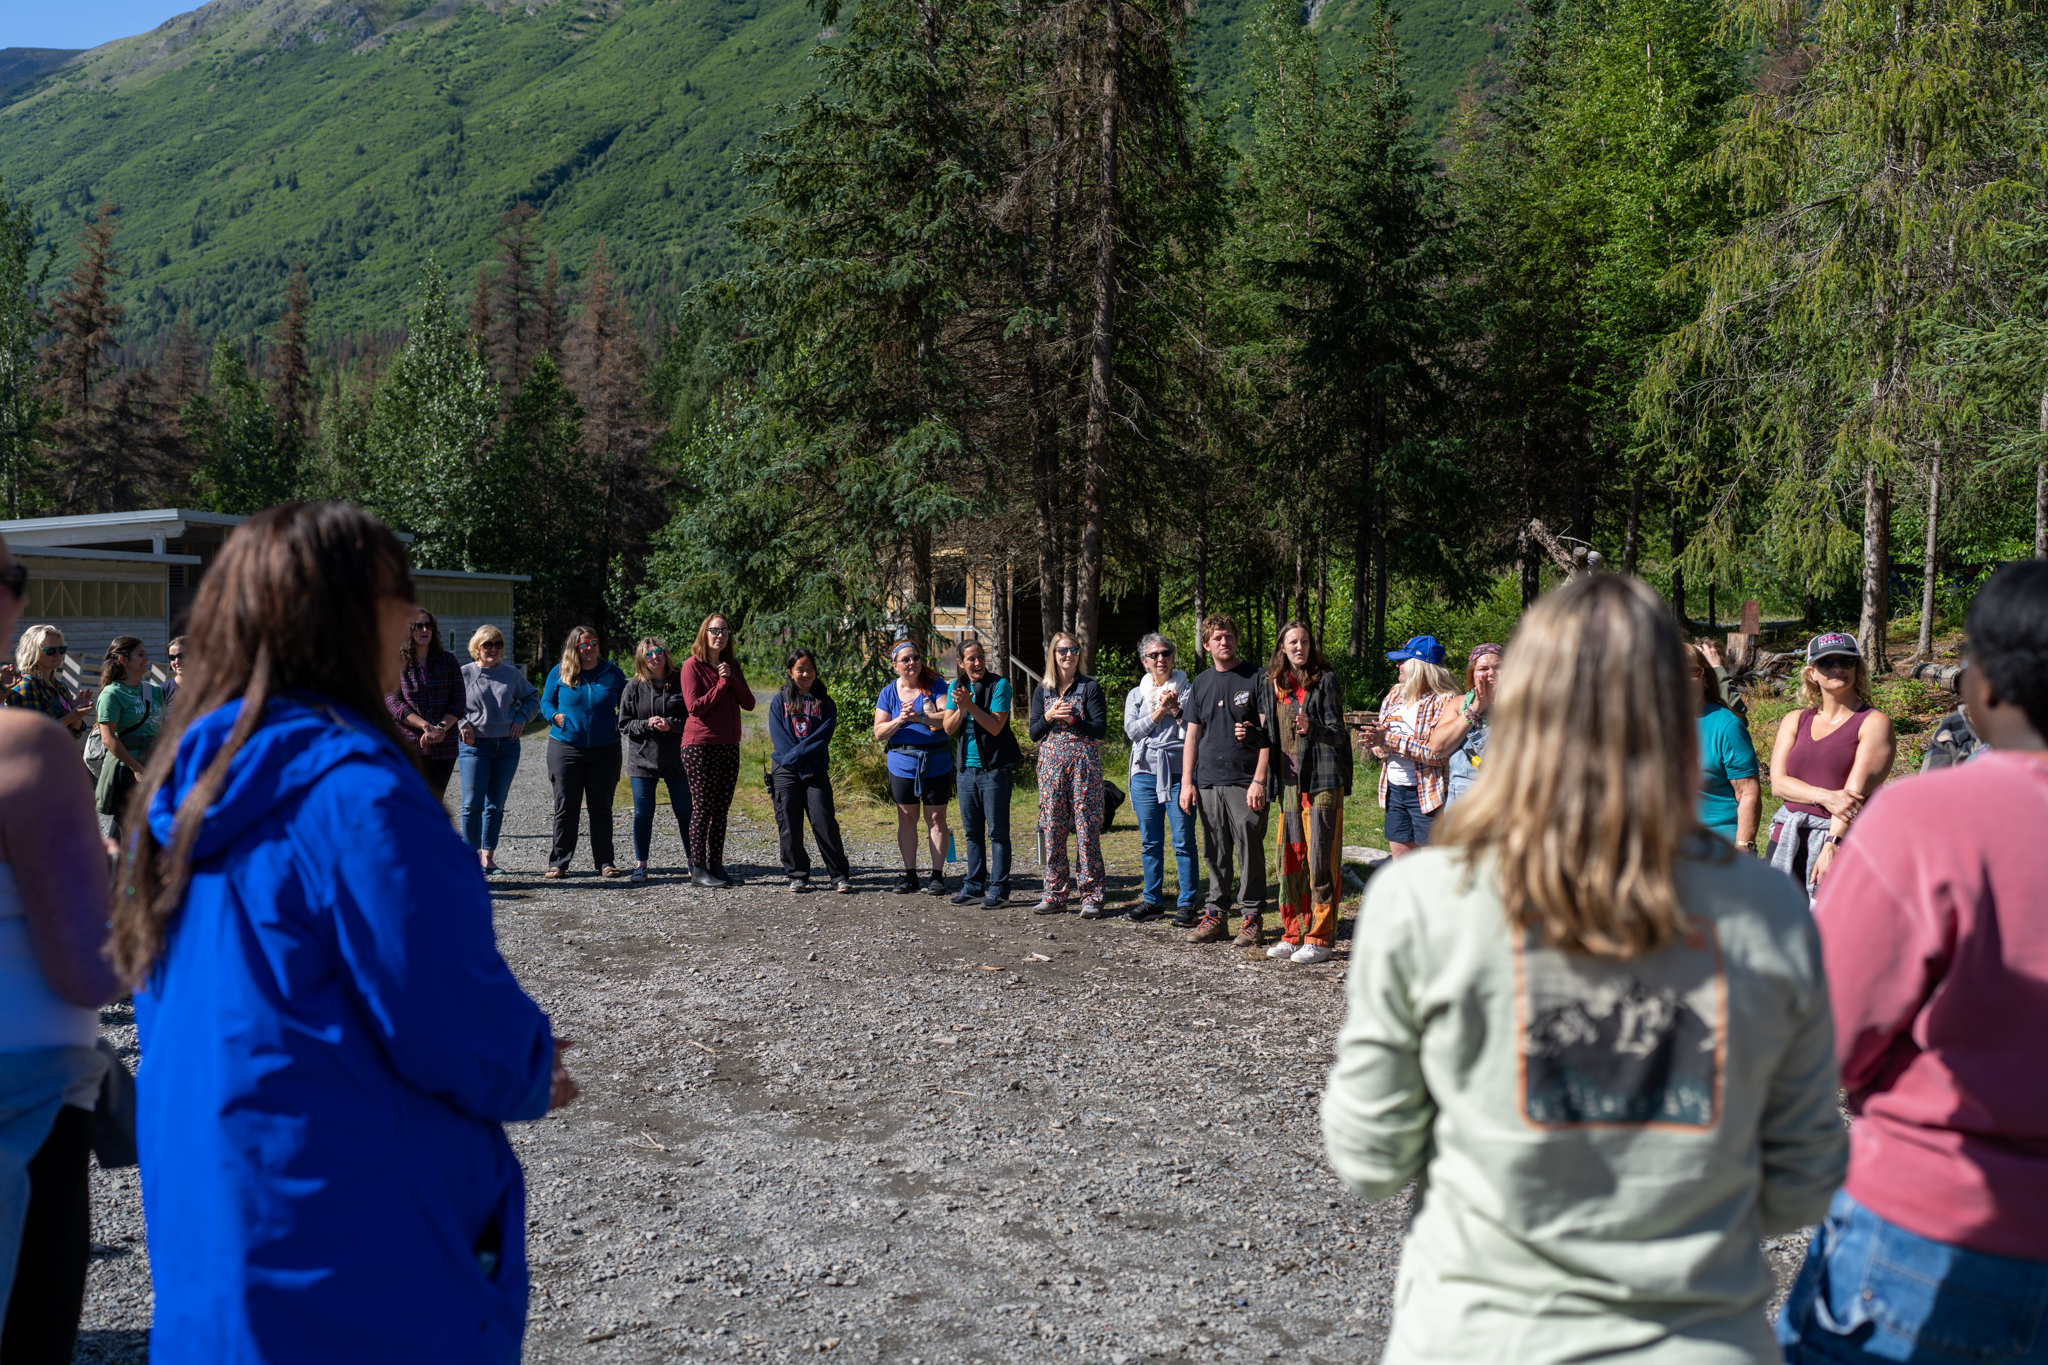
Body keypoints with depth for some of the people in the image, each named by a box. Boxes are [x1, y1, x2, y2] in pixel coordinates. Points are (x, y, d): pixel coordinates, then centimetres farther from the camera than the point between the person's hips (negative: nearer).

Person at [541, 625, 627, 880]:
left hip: (604, 750, 1)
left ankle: (604, 861, 14)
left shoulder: (613, 673, 5)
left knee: (601, 806, 6)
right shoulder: (559, 672, 3)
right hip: (565, 748, 0)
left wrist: (619, 723, -4)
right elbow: (545, 701, 11)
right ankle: (558, 862, 11)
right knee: (565, 806, 3)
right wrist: (555, 716, -8)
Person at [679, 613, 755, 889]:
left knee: (721, 809, 6)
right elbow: (695, 706, -14)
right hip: (700, 746, -6)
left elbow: (749, 704, 5)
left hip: (729, 747, 6)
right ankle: (698, 868, 1)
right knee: (702, 807, -4)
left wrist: (731, 678, -7)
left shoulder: (732, 666, 14)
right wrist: (722, 684, -10)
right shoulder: (693, 665, -4)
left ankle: (716, 865, 11)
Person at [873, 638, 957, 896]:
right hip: (902, 764, 2)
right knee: (906, 818, 6)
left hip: (936, 764, -2)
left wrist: (920, 717, -27)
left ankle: (937, 875, 7)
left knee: (936, 818, 1)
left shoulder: (935, 686, -2)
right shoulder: (889, 693, 5)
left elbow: (947, 720, -13)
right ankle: (909, 874, 15)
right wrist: (899, 721, -16)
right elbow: (879, 732, 2)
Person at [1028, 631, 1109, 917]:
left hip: (1084, 762, -4)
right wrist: (1049, 717, -10)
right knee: (1051, 827, 3)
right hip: (1051, 762, 4)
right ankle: (1055, 894, 11)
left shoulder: (1090, 687, 2)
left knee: (1087, 827, -7)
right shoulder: (1042, 691, 13)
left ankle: (1091, 896, -3)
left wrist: (1071, 719, -16)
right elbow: (1033, 733, 8)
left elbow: (1100, 729, -6)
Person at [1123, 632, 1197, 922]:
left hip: (1179, 773, -3)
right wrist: (1160, 711, -7)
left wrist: (1176, 710, -11)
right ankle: (1152, 900, 17)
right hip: (1145, 774, 3)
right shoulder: (1136, 694, 15)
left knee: (1183, 841, -6)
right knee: (1150, 842, 7)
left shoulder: (1188, 690, 7)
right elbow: (1132, 731, 0)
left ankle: (1187, 903, 0)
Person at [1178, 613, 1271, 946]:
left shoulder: (1255, 678, 0)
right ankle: (1216, 914, 17)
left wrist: (1259, 780, -12)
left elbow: (1268, 731, -4)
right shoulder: (1201, 683, 13)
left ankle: (1251, 916, 7)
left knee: (1250, 851, -3)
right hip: (1208, 781, 4)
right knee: (1215, 854, 9)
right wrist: (1187, 782, 6)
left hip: (1245, 781, -4)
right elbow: (1192, 735, 15)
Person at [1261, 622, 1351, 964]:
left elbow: (1337, 733, -7)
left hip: (1322, 781, -6)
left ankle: (1320, 939, 0)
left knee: (1320, 861, -5)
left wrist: (1311, 728, -25)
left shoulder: (1326, 680, -2)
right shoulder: (1274, 685, 14)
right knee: (1290, 860, 8)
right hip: (1290, 782, 6)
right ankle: (1293, 934, 17)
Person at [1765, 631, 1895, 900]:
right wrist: (1825, 797, -15)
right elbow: (1778, 782, 4)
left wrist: (1832, 845, -20)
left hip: (1845, 840, -4)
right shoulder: (1794, 721, 16)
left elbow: (1855, 791, -9)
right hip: (1788, 841, 4)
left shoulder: (1874, 722, 2)